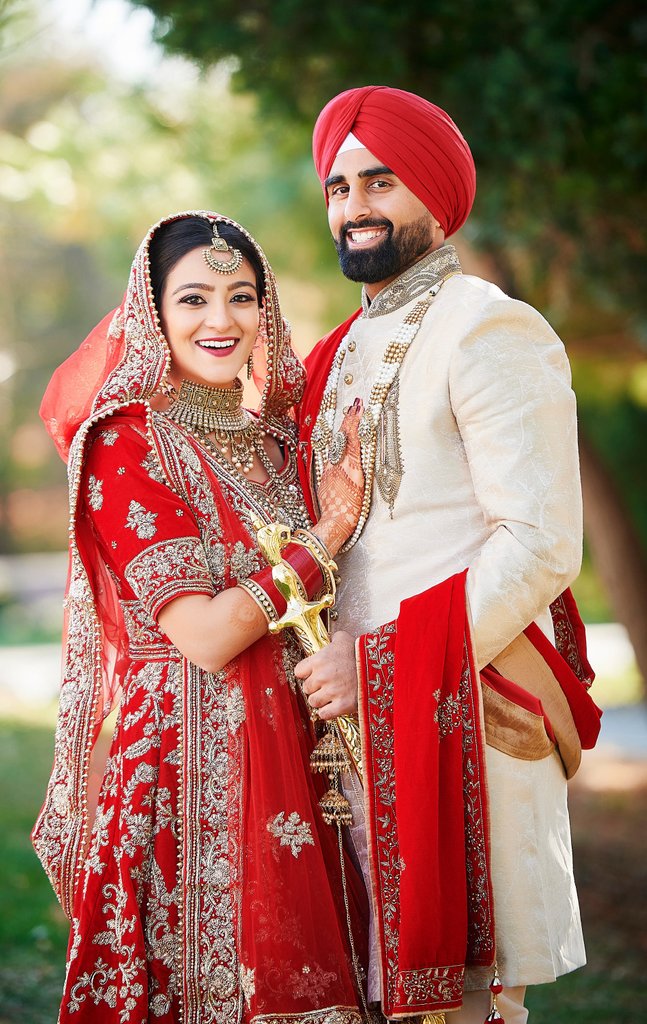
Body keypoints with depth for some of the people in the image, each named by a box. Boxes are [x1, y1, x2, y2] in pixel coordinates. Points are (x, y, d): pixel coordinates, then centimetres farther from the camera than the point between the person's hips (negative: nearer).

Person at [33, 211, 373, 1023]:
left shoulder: (271, 438, 12)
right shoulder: (128, 443, -9)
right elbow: (205, 635, -17)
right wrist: (328, 531, -11)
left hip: (288, 751, 7)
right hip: (184, 757, -7)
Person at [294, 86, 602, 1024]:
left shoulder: (488, 330, -8)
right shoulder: (347, 349, 17)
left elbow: (541, 547, -16)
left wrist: (385, 662, -16)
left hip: (463, 714, -7)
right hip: (362, 713, 7)